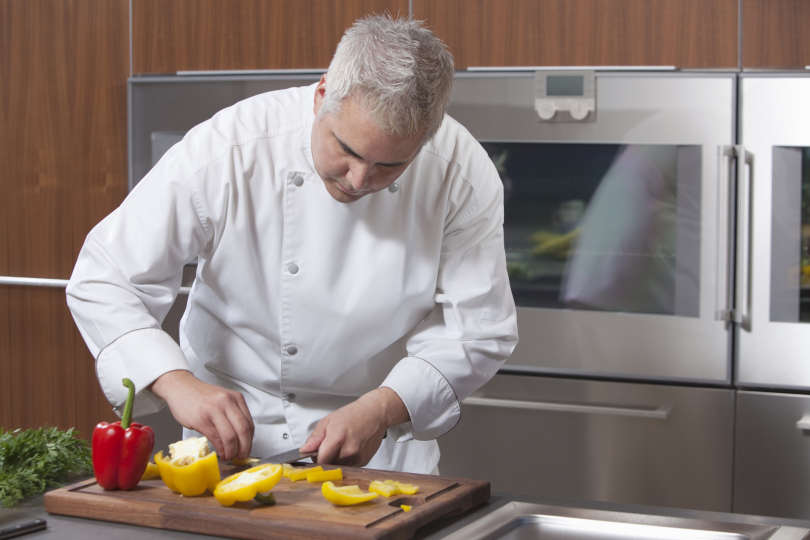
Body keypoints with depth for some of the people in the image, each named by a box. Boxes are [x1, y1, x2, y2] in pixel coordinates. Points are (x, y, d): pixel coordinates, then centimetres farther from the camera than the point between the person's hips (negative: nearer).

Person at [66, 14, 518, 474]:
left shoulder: (465, 173, -16)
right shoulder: (225, 152, -20)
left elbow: (478, 328, -8)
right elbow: (104, 281, -16)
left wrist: (382, 409, -21)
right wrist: (176, 381, -30)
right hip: (238, 425, 0)